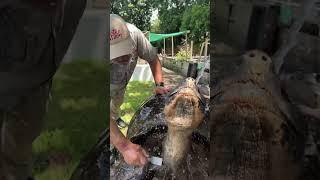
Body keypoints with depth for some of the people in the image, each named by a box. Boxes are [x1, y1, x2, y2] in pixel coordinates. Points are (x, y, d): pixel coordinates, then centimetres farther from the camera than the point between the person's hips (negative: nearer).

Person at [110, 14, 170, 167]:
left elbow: (153, 58, -18)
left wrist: (159, 85, -27)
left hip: (120, 83, 5)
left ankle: (115, 116, 62)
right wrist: (125, 147, -61)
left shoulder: (133, 33, -39)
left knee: (117, 103, 30)